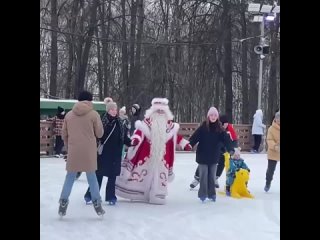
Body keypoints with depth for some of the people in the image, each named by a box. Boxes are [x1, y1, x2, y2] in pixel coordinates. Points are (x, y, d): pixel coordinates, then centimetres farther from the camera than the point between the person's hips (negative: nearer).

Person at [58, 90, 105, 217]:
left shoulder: (69, 115, 4)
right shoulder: (94, 114, -6)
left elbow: (64, 135, 9)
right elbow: (99, 133, -1)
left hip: (73, 152, 2)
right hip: (89, 152, -2)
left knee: (70, 177, 11)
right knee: (92, 177, 8)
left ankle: (63, 203, 9)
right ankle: (97, 204, 11)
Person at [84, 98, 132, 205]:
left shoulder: (119, 123, 5)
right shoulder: (102, 122, -10)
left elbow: (124, 137, 8)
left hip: (115, 154, 4)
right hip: (103, 153, -4)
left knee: (112, 176, 10)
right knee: (98, 175, 3)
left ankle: (111, 197, 19)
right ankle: (89, 195, 15)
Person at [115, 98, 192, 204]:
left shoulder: (169, 124, 6)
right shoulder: (147, 121, -10)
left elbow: (176, 136, 15)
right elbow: (139, 131, -19)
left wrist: (185, 144, 15)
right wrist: (135, 139, -38)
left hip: (162, 155, 4)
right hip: (147, 153, -4)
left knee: (159, 175, 8)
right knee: (141, 171, 0)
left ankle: (156, 196, 17)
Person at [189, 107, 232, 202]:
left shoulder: (219, 128, -1)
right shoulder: (203, 127, -9)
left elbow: (226, 139, -6)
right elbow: (194, 137, -16)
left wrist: (231, 149, -19)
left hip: (214, 156, 3)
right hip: (203, 155, -3)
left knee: (212, 176, 12)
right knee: (203, 175, 3)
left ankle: (211, 194, 22)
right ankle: (202, 194, 11)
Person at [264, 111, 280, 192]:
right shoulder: (272, 128, -11)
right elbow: (269, 140, -16)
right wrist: (275, 146, -32)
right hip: (273, 153, -2)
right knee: (270, 169, 7)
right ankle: (268, 183, 30)